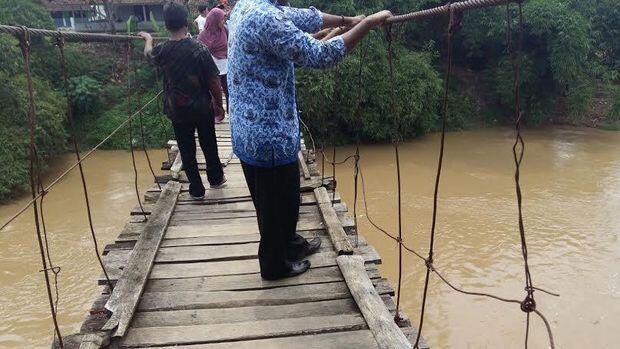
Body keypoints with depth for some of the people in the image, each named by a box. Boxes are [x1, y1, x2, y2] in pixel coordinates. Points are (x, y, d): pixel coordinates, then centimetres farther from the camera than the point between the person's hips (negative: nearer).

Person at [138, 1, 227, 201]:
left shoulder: (162, 51, -8)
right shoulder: (199, 48, -16)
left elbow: (148, 54, 19)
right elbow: (214, 82, -14)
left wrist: (148, 39, 40)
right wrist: (219, 104, 1)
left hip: (178, 111, 1)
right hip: (203, 108, -1)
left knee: (187, 150, 13)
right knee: (209, 145, 18)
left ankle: (197, 189, 21)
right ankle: (216, 178, 35)